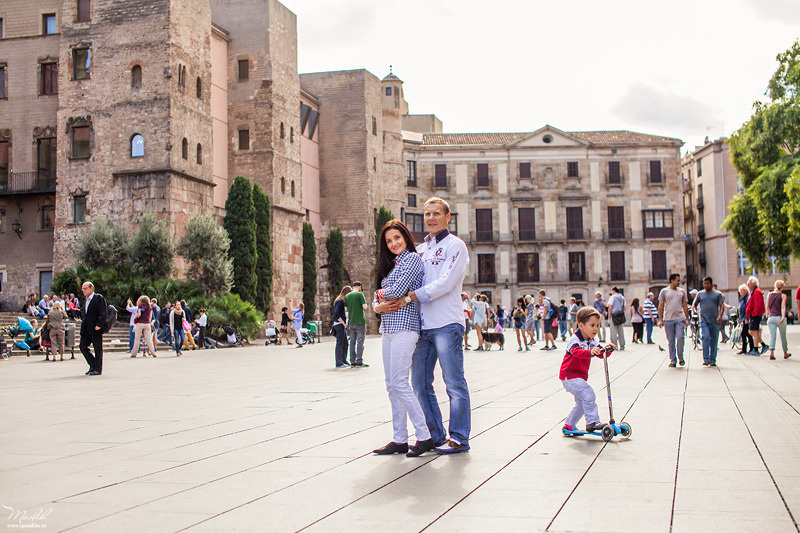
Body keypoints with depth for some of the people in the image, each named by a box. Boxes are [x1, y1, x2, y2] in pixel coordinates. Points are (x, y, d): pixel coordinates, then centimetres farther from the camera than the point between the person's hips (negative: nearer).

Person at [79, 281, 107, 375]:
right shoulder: (86, 300, 18)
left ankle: (98, 369, 6)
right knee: (83, 346, 4)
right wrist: (83, 321, 13)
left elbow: (103, 313, -14)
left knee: (97, 349, -1)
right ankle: (93, 365, 16)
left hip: (96, 329, -8)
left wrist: (98, 325, -21)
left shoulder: (99, 298, -7)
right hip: (86, 329, 8)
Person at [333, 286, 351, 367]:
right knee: (340, 344, -6)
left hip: (343, 325, 10)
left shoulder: (343, 301, 17)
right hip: (339, 325, -10)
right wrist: (343, 323, -16)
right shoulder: (340, 301, -13)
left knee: (345, 344, 14)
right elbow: (336, 314, -20)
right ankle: (339, 363, -3)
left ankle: (344, 361, 21)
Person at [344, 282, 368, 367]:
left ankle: (352, 361, 9)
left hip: (351, 322, 5)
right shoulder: (360, 294, -7)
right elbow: (365, 307, -12)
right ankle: (359, 362, -5)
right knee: (360, 341, -3)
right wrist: (364, 305, 8)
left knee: (352, 342, 8)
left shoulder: (347, 296, 9)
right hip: (360, 321, -5)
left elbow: (346, 309, 9)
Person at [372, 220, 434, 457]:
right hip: (388, 330, 9)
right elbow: (376, 299, 20)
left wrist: (381, 293, 5)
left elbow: (398, 290, -15)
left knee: (400, 384, -12)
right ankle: (400, 440, 10)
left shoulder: (412, 258, -3)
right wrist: (378, 306, -3)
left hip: (404, 326, -9)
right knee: (392, 386, 7)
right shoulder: (391, 264, 23)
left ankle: (424, 437, -7)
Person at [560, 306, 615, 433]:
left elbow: (601, 354, 2)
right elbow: (577, 352, -41)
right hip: (569, 376, -9)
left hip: (580, 377, 9)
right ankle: (592, 422, -22)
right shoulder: (575, 340, -21)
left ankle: (569, 425, 31)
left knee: (582, 402, 17)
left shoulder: (592, 342, 6)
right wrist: (590, 352, -58)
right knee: (588, 393, -25)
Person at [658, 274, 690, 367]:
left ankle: (680, 357, 6)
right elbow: (661, 306, 6)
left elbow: (685, 306, 17)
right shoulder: (664, 291, 7)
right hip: (668, 319, -1)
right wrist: (660, 319, -1)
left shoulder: (682, 292, 14)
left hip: (680, 318, 1)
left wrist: (687, 319, 10)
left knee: (680, 338, -12)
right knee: (671, 341, 2)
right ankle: (672, 360, 10)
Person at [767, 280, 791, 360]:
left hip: (771, 317, 2)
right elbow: (783, 307, -15)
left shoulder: (769, 294, 7)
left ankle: (771, 353, -23)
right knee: (783, 336, 13)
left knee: (772, 335, -4)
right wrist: (783, 317, -25)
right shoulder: (783, 295, -3)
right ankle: (785, 353, 27)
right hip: (779, 317, -2)